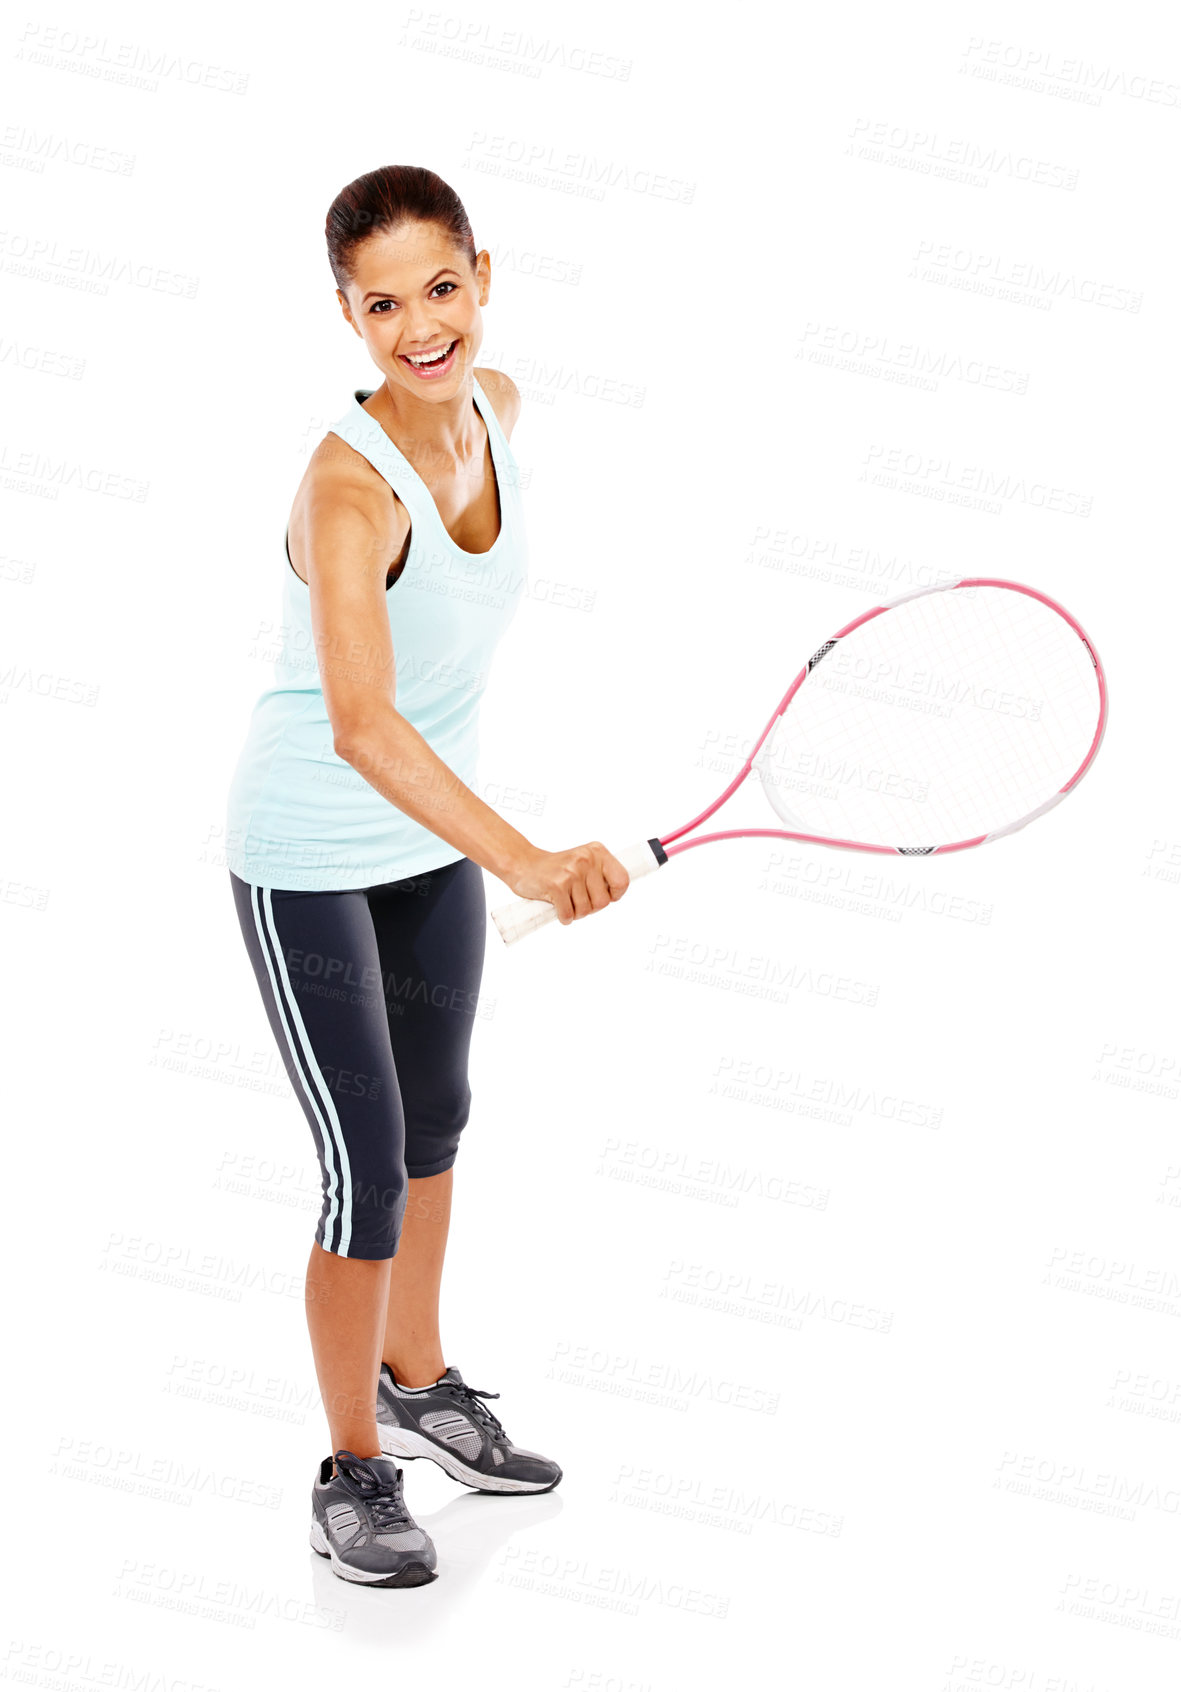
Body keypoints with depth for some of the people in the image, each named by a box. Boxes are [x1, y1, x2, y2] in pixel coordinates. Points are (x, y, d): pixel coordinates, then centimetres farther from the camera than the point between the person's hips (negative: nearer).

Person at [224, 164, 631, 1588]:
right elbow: (359, 727, -43)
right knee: (370, 1167, -3)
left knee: (434, 1118, 21)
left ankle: (415, 1386, 43)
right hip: (309, 859, -8)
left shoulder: (496, 409, -8)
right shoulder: (349, 488, -31)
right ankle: (352, 1478, 17)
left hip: (433, 831, 8)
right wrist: (524, 862, -54)